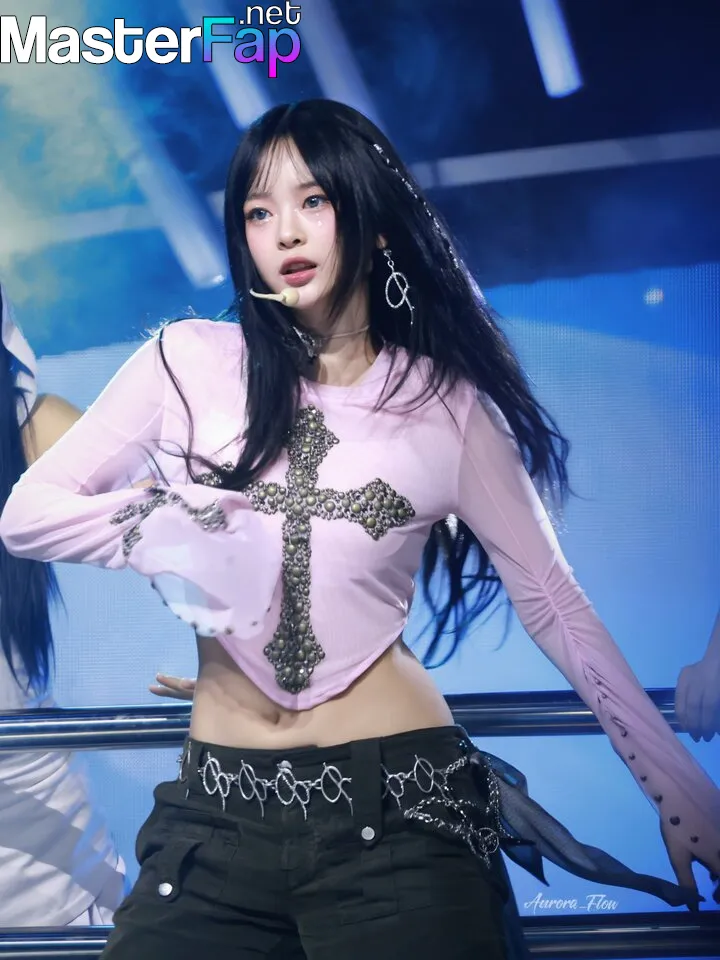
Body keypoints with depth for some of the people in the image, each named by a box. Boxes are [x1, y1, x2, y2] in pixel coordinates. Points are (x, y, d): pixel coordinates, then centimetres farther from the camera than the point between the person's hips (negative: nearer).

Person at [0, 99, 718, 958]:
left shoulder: (445, 404, 3)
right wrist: (172, 526, -12)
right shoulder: (191, 362, 4)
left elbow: (551, 603, 4)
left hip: (398, 808, -1)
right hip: (218, 816, 2)